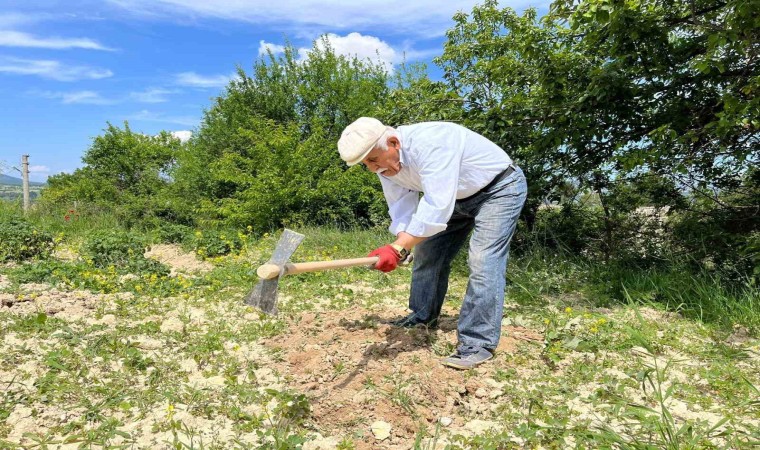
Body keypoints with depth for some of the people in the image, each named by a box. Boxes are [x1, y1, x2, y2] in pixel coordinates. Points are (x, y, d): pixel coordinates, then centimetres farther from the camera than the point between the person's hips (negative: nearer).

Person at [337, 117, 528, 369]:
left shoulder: (429, 143, -38)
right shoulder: (385, 163, -10)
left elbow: (437, 206, -46)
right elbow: (401, 210, -7)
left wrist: (398, 248, -51)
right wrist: (400, 243, -26)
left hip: (499, 189, -8)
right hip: (457, 197, 8)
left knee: (483, 260, -19)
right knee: (427, 251, 8)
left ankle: (478, 344, -12)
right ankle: (423, 317, 25)